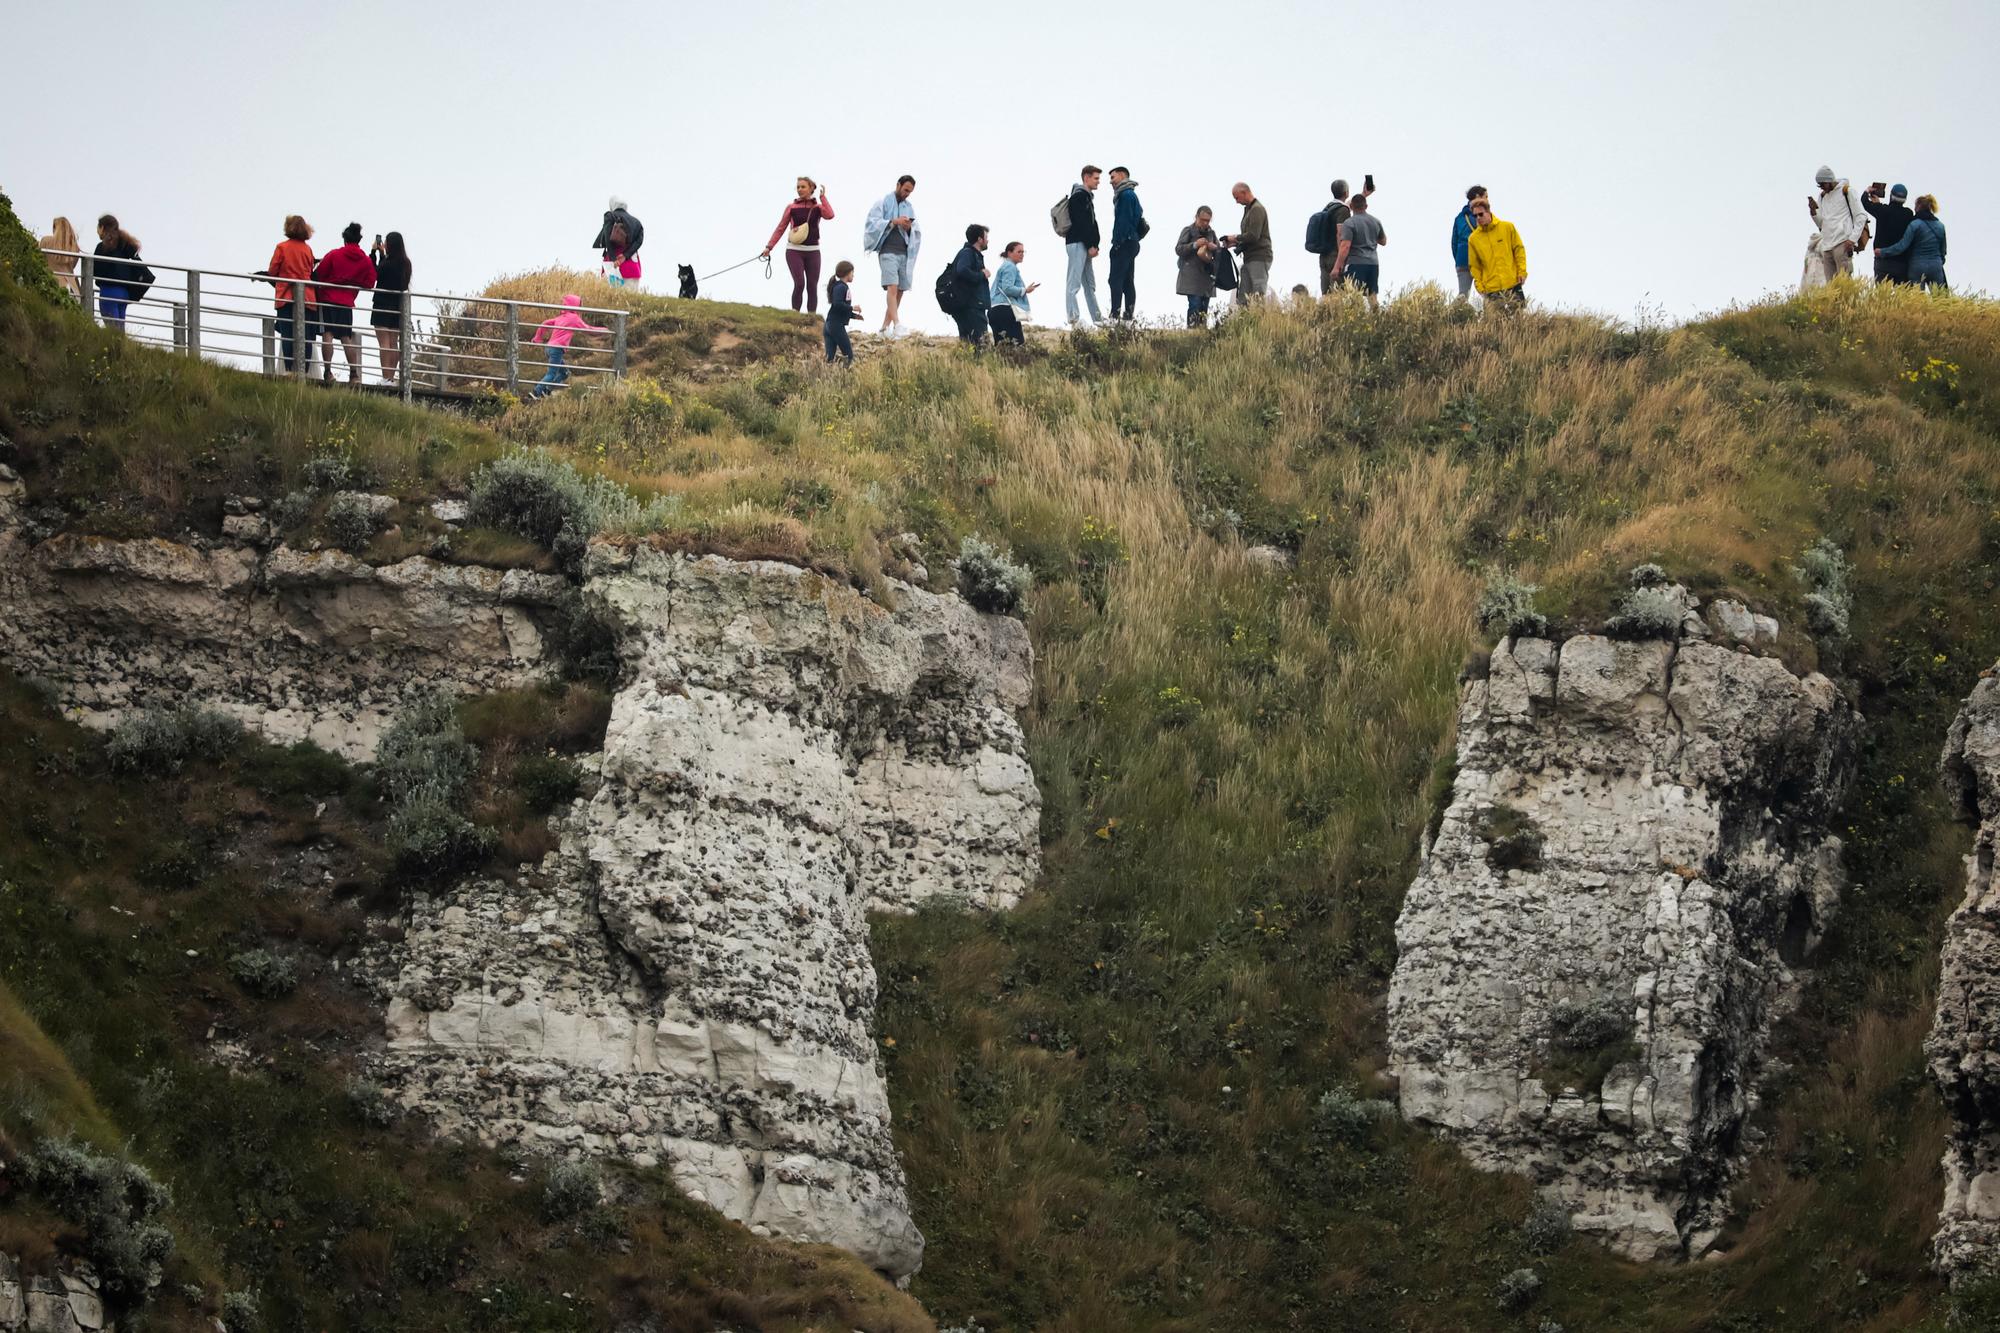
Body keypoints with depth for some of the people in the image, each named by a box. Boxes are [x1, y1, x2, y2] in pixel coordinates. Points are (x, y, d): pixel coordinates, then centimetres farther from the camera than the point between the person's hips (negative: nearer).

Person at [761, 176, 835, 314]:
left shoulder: (817, 207, 7)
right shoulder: (791, 207, 4)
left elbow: (830, 215, -14)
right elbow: (780, 228, 7)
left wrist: (823, 197, -6)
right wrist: (769, 247, 1)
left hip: (812, 252, 2)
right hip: (794, 251, -2)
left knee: (812, 286, 0)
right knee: (799, 283, -17)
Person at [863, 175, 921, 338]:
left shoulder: (908, 207, 20)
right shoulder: (883, 202, 5)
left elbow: (917, 233, 20)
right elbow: (872, 222, -5)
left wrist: (909, 228, -3)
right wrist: (894, 222, -15)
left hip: (904, 252, 6)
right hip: (888, 250, -6)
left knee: (899, 291, 1)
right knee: (892, 287, -20)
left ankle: (886, 327, 8)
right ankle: (897, 324, -33)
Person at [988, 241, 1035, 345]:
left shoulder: (1005, 266, 27)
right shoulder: (1010, 267, -5)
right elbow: (1007, 288, -18)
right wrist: (1025, 290, -10)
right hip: (1005, 309, -11)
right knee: (1018, 344, -16)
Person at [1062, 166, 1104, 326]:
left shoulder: (1087, 197, 21)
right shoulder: (1078, 196, -10)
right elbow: (1080, 223, -17)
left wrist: (1095, 245, 9)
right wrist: (1090, 246, -17)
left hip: (1085, 245, 10)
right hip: (1077, 244, -10)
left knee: (1089, 283, 12)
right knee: (1074, 283, -11)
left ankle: (1097, 317, 16)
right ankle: (1073, 318, -13)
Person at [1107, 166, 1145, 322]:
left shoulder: (1126, 195, -11)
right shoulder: (1130, 194, 20)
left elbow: (1124, 221, -18)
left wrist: (1117, 243, -19)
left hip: (1124, 243, -11)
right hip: (1132, 242, 11)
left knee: (1116, 280, -13)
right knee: (1128, 281, 11)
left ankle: (1115, 314, -19)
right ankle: (1129, 314, 12)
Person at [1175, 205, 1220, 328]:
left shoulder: (1211, 232, 15)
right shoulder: (1188, 230, 2)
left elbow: (1220, 250, 17)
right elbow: (1178, 249, -5)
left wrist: (1215, 247, -6)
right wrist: (1194, 245, -18)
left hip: (1207, 275, 5)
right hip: (1191, 275, -5)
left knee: (1204, 306, 2)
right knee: (1195, 304, -15)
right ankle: (1192, 329, -16)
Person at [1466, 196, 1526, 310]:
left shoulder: (1507, 228, 1)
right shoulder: (1473, 238, 3)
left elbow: (1519, 249, 5)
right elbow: (1474, 266, 6)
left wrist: (1522, 272, -3)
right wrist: (1479, 286, -2)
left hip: (1513, 284, 0)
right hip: (1491, 289, 0)